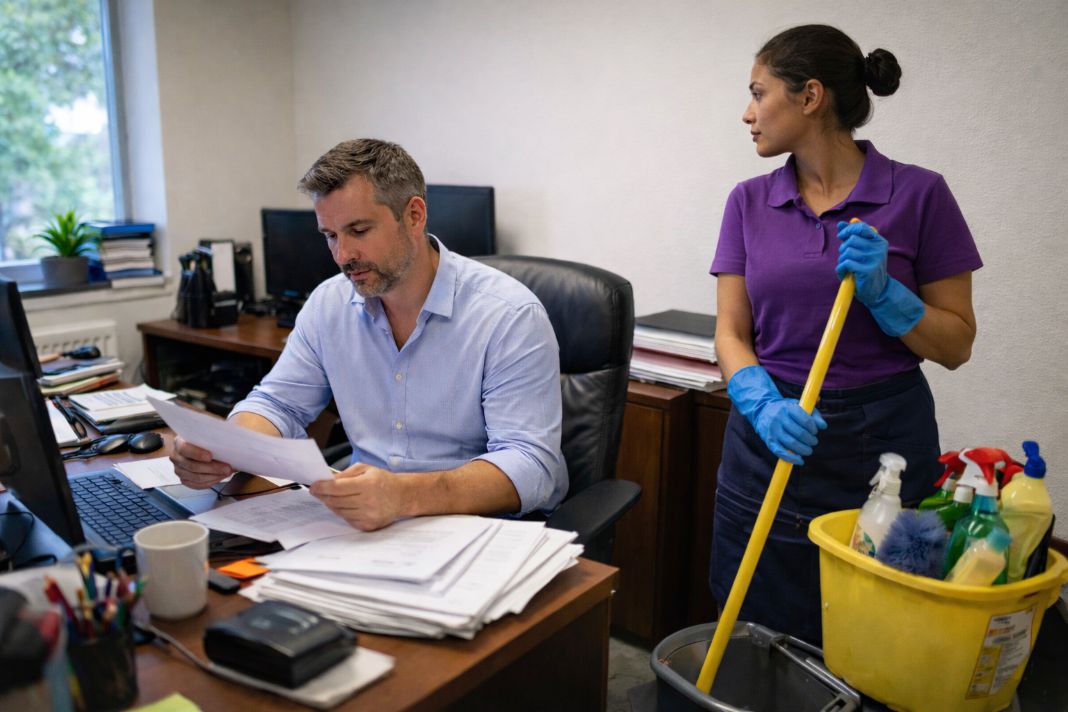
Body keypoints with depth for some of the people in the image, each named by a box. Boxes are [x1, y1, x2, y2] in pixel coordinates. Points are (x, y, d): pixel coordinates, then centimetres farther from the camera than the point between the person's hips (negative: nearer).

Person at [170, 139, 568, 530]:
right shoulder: (328, 304, 6)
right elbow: (278, 404, 10)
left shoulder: (510, 316, -14)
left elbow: (530, 468, -21)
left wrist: (407, 495, -38)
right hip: (362, 524, 6)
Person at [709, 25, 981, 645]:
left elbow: (956, 345, -2)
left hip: (883, 447, -2)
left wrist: (881, 290, -18)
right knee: (756, 637, 10)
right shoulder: (749, 202, 3)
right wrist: (765, 406, -20)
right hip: (770, 437, 3)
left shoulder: (919, 194, -5)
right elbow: (731, 333, -1)